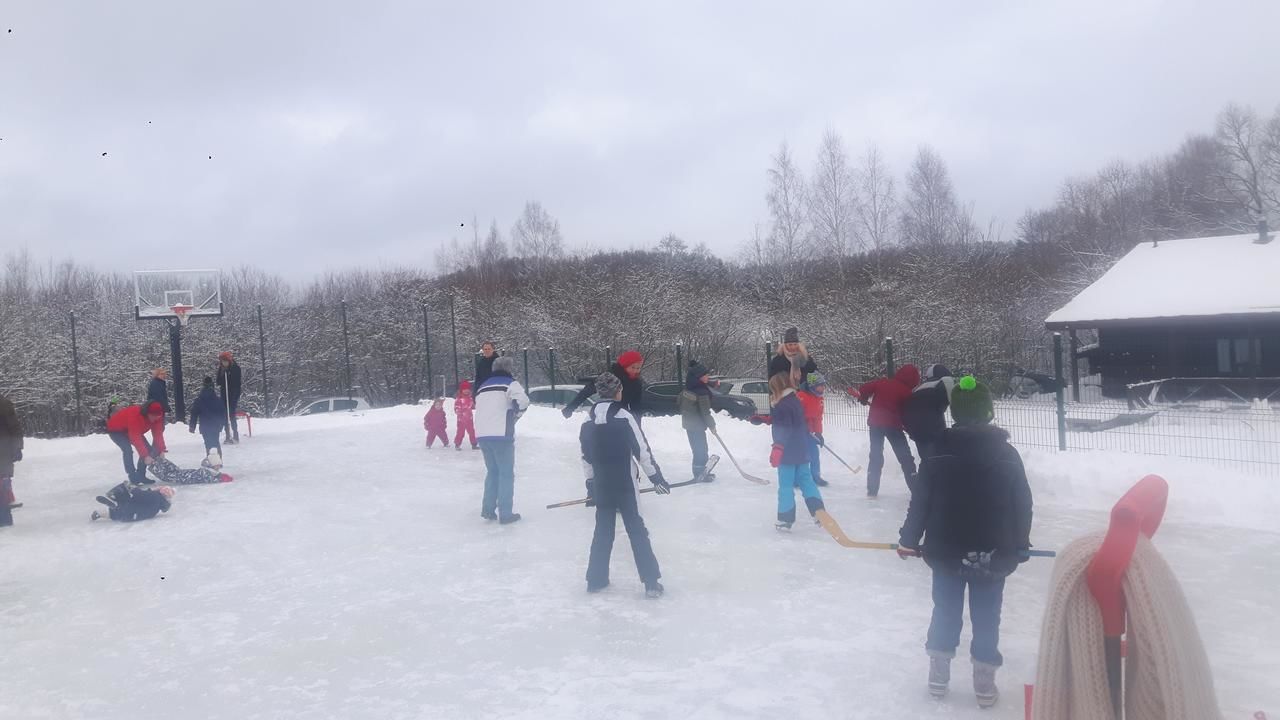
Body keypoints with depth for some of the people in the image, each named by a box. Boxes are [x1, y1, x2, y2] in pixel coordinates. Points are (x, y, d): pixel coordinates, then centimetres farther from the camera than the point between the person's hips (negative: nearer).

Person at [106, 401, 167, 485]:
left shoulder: (156, 417, -20)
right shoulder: (135, 415, -42)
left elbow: (158, 434, -19)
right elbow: (136, 438, -44)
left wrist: (161, 450, -31)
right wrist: (145, 456, -46)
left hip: (132, 430, 7)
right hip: (116, 429, -7)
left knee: (147, 449, -6)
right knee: (127, 449, -28)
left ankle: (140, 475, 3)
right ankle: (133, 477, -21)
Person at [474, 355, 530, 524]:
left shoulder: (482, 386, 22)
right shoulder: (510, 383, 0)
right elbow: (522, 401, -18)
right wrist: (516, 413, 2)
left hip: (482, 434, 6)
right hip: (501, 434, -6)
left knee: (492, 471, 20)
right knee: (506, 473, 4)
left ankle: (488, 509, 19)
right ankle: (505, 514, 4)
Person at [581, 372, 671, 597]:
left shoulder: (588, 422, 4)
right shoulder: (624, 416, -12)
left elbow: (586, 457, 11)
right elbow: (641, 450, -11)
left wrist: (591, 484, 21)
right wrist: (656, 477, -4)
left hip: (601, 486, 5)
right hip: (624, 485, -4)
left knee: (603, 530, 16)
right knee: (637, 531, 2)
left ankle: (596, 579, 22)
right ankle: (651, 582, 3)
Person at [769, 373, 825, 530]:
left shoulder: (782, 406, -15)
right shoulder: (796, 401, 13)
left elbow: (783, 430, -23)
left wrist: (777, 449, -23)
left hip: (788, 452, -8)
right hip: (801, 451, 8)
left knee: (786, 485, -1)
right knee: (805, 480, 13)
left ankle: (785, 519, 4)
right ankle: (818, 510, 6)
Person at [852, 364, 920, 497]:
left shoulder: (882, 382, 3)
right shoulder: (906, 392, -7)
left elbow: (864, 389, 2)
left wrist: (863, 398, 22)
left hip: (875, 423, 4)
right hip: (893, 425, -4)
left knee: (876, 456, 14)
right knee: (905, 457, 5)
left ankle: (872, 490, 11)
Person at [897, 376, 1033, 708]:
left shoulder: (939, 453, -8)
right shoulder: (1007, 453, -6)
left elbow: (921, 501, -4)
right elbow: (1022, 504, 0)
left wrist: (908, 539, 7)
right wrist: (1020, 546, 14)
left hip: (946, 551, 1)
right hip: (993, 554, 0)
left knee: (945, 610, 14)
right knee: (986, 616, 9)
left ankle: (938, 676, 22)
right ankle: (984, 684, 15)